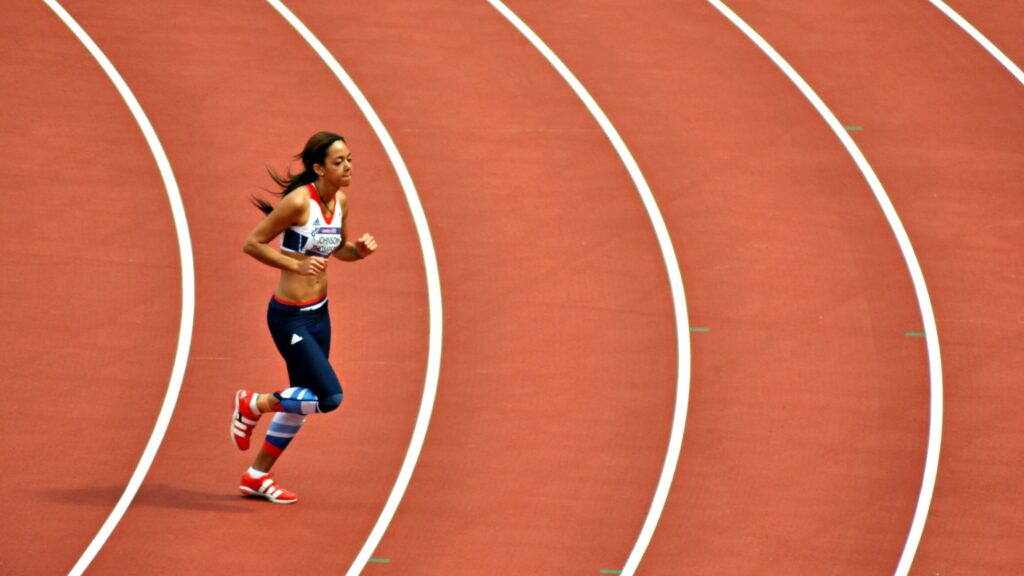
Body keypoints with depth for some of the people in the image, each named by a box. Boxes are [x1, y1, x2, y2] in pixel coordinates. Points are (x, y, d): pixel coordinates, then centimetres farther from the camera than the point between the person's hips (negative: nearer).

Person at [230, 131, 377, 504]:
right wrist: (295, 264, -24)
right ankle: (252, 405, 10)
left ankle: (257, 476, 30)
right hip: (290, 317, -8)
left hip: (319, 314, 8)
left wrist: (360, 249, -2)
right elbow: (252, 244, -16)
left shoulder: (340, 201, 3)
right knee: (329, 397, -12)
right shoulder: (299, 202, -21)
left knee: (303, 401, 15)